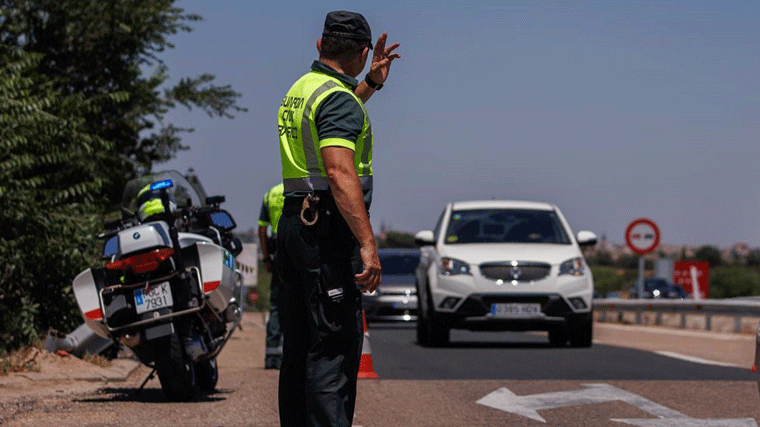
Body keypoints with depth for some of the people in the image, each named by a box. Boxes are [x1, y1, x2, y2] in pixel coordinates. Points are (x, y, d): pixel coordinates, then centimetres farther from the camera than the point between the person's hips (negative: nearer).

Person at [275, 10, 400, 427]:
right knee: (335, 346, -11)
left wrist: (371, 84, 40)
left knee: (299, 346, 12)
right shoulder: (337, 97, -14)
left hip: (293, 223, 10)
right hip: (329, 232, -10)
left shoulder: (299, 90, 16)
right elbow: (340, 174, -25)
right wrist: (368, 244, -28)